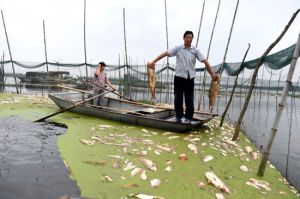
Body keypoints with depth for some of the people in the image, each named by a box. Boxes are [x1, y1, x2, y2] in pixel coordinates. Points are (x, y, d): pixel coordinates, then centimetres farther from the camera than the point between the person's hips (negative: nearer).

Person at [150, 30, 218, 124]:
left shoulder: (195, 50, 4)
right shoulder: (178, 48, 2)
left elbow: (205, 61, 0)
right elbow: (165, 53, -6)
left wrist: (212, 73, -6)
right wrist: (154, 61, -17)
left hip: (190, 78, 0)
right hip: (179, 77, 0)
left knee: (189, 100, 2)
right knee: (178, 99, 5)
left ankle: (188, 119, 14)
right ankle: (178, 118, 18)